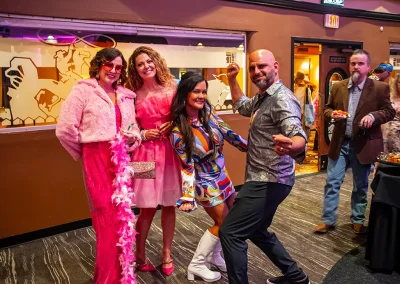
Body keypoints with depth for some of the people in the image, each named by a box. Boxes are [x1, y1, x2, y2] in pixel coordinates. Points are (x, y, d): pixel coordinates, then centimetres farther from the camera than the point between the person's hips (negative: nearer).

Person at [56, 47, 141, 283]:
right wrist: (84, 154, 0)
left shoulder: (126, 96, 13)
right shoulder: (83, 90, -4)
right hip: (97, 160, -5)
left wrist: (134, 136, -4)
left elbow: (133, 127, 19)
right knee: (107, 217, 0)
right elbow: (65, 129, -9)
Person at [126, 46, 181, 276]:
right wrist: (145, 134, -14)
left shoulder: (171, 88, 3)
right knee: (148, 208, 4)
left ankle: (167, 254, 27)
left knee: (170, 205, 10)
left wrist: (172, 127, -7)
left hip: (170, 151, 2)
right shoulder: (134, 96, -2)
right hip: (147, 152, -2)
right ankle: (140, 255, 26)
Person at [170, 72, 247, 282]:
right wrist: (187, 196, -26)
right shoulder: (178, 131, -25)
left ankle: (214, 255, 38)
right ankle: (196, 265, 19)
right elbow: (186, 166, -21)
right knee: (223, 222, 2)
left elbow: (227, 133, 2)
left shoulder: (208, 112, -9)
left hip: (222, 175, 7)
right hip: (205, 182, -7)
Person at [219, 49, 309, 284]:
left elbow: (299, 137, -35)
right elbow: (243, 107, 31)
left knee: (230, 232, -10)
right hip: (263, 178, 11)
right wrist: (232, 80, 20)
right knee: (257, 230, 23)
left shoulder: (282, 99, -20)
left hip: (269, 181, -11)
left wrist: (290, 146, -59)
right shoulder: (262, 97, 10)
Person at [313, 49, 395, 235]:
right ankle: (328, 220, 15)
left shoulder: (380, 88, -4)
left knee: (361, 185, 12)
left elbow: (389, 112, -2)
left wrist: (373, 116, -21)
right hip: (340, 144, 2)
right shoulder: (338, 87, 4)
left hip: (363, 145, -1)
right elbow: (327, 108, 11)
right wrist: (333, 114, -12)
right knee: (332, 182, 3)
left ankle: (358, 221, 30)